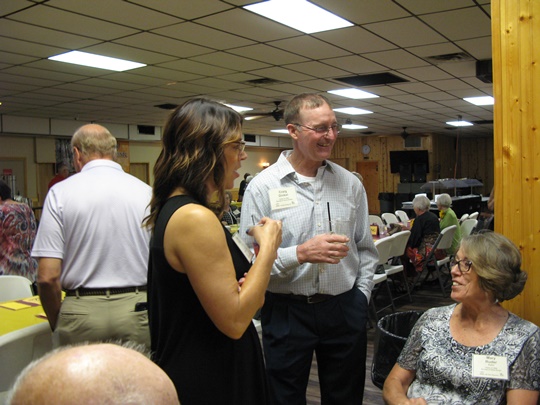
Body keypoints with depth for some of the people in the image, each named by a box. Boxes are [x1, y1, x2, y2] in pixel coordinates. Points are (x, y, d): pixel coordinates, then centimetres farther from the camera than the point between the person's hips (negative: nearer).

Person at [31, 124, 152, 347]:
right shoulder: (146, 192, 0)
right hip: (137, 311, 1)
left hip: (83, 311, -1)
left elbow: (48, 276, -9)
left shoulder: (61, 192, -5)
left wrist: (57, 323, 7)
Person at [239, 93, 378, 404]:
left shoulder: (350, 183, 5)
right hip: (287, 312, -3)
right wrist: (301, 253, -24)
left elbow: (365, 248, 13)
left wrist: (361, 295, 5)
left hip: (345, 309, 4)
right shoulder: (263, 186, -9)